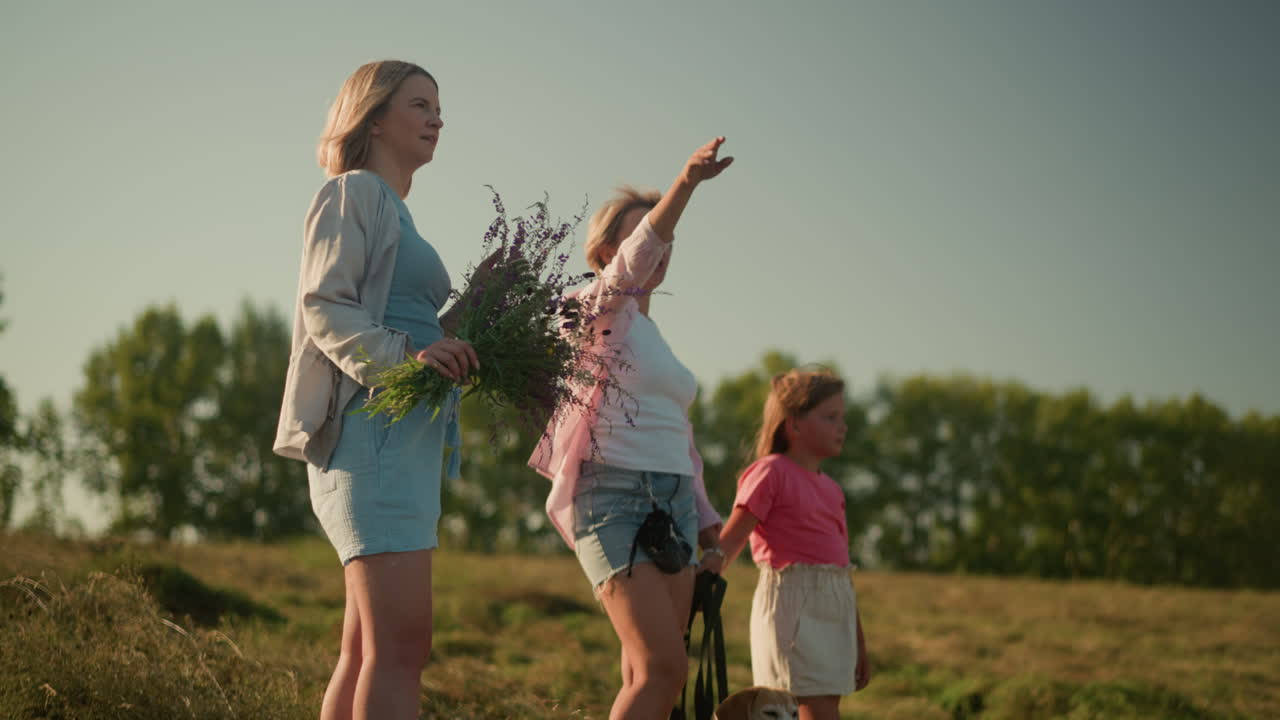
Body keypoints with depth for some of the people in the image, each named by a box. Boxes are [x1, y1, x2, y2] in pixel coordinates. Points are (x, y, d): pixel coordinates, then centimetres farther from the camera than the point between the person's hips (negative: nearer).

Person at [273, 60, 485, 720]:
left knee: (366, 651, 7)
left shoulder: (394, 210, 26)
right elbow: (324, 307, -12)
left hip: (411, 437, 10)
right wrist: (403, 357, -27)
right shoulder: (354, 192, -1)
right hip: (376, 426, -10)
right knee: (401, 646, -18)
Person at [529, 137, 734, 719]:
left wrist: (704, 517, 23)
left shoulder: (651, 332, 24)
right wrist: (685, 183, -37)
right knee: (664, 669, -17)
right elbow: (634, 261, -22)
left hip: (673, 500, 8)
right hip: (614, 494, -8)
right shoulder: (599, 307, 0)